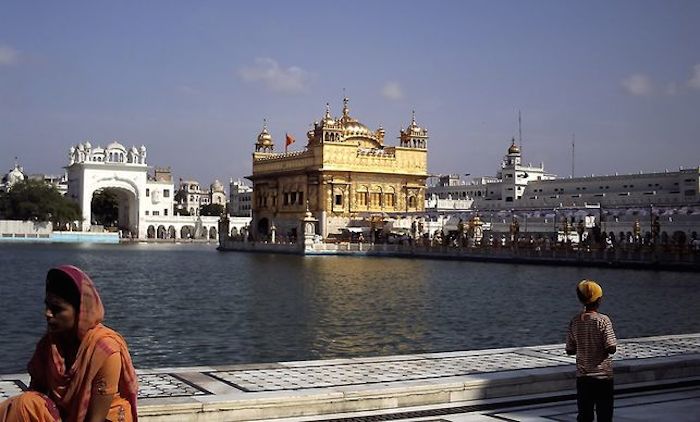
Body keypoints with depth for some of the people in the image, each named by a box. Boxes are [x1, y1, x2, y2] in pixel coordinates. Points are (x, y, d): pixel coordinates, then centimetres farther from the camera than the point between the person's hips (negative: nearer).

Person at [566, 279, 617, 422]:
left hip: (582, 377, 4)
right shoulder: (603, 320, -13)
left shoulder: (575, 321, -1)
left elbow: (570, 350, 3)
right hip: (603, 375, -4)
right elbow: (612, 348, -18)